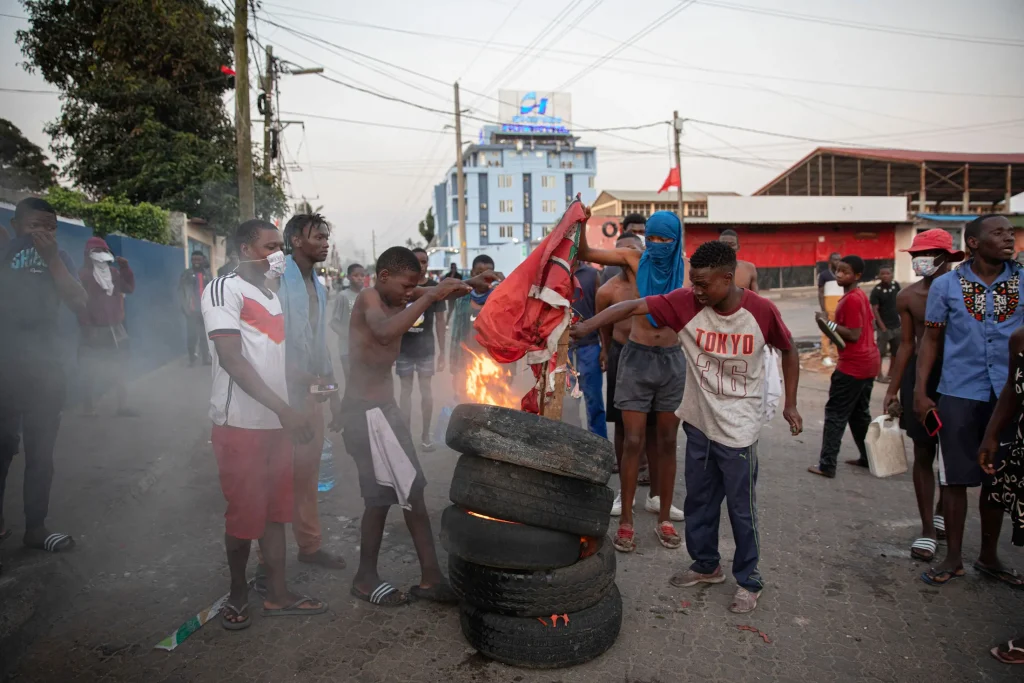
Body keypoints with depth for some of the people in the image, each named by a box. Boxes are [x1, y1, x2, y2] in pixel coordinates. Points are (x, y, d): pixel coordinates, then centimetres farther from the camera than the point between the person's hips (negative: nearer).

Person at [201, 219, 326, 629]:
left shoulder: (273, 295, 17)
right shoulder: (225, 289, -9)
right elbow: (233, 360, -18)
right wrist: (283, 409, -22)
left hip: (276, 423, 7)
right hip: (241, 423, -7)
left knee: (276, 510, 11)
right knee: (244, 514, 3)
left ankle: (277, 595, 21)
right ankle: (237, 592, 22)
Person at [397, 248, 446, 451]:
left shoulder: (435, 288, -1)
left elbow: (440, 321, 2)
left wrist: (442, 351, -1)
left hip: (426, 348, 0)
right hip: (403, 348, 0)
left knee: (426, 389, 6)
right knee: (406, 389, 8)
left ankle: (425, 436, 15)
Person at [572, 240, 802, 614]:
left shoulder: (761, 312, -15)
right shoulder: (686, 303, -13)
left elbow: (789, 350, 2)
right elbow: (633, 307, -19)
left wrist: (790, 404, 3)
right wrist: (585, 326, -29)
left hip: (738, 429, -3)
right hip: (698, 423, 3)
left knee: (741, 508, 7)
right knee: (698, 500, 17)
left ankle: (749, 581, 26)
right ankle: (706, 565, 37)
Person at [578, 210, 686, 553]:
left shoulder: (686, 269, 0)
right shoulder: (635, 260, -1)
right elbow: (585, 253, -4)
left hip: (672, 360, 1)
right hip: (636, 358, -1)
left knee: (667, 443, 10)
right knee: (633, 442, -1)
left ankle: (664, 519, 22)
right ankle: (626, 521, 11)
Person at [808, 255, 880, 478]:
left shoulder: (850, 299, -18)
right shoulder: (861, 295, 12)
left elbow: (854, 335, -22)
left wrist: (829, 323, -18)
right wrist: (834, 326, 17)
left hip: (853, 365, -10)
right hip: (868, 361, 10)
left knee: (835, 414, -5)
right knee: (860, 413, 19)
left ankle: (827, 465, -3)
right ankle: (868, 457, 27)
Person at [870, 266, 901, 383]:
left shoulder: (896, 286, 2)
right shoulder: (876, 290, -13)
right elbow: (875, 310, -14)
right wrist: (882, 327, -19)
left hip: (896, 325, 6)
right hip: (884, 326, -6)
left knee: (897, 350, 12)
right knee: (880, 351, -1)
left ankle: (891, 373, 24)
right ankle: (879, 375, 7)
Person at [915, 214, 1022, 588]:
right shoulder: (946, 285, -1)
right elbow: (931, 339, 2)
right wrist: (920, 391, -3)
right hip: (959, 395, -2)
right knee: (955, 478, 4)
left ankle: (989, 557, 28)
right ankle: (953, 558, 18)